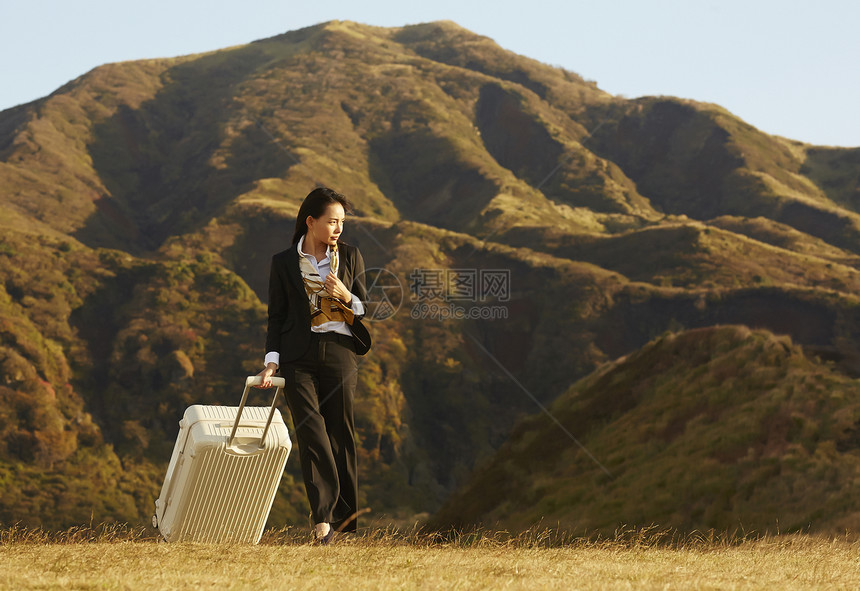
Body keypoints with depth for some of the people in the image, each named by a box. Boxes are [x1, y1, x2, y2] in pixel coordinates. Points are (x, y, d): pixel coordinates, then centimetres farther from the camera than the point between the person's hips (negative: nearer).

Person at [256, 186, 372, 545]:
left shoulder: (350, 257, 12)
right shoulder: (284, 262, 8)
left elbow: (367, 310, 15)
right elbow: (276, 316, 10)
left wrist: (346, 297, -6)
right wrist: (272, 360, -1)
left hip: (339, 351, 1)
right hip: (299, 356, -1)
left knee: (340, 432, 1)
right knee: (311, 431, -13)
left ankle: (346, 514, 9)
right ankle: (325, 515, -17)